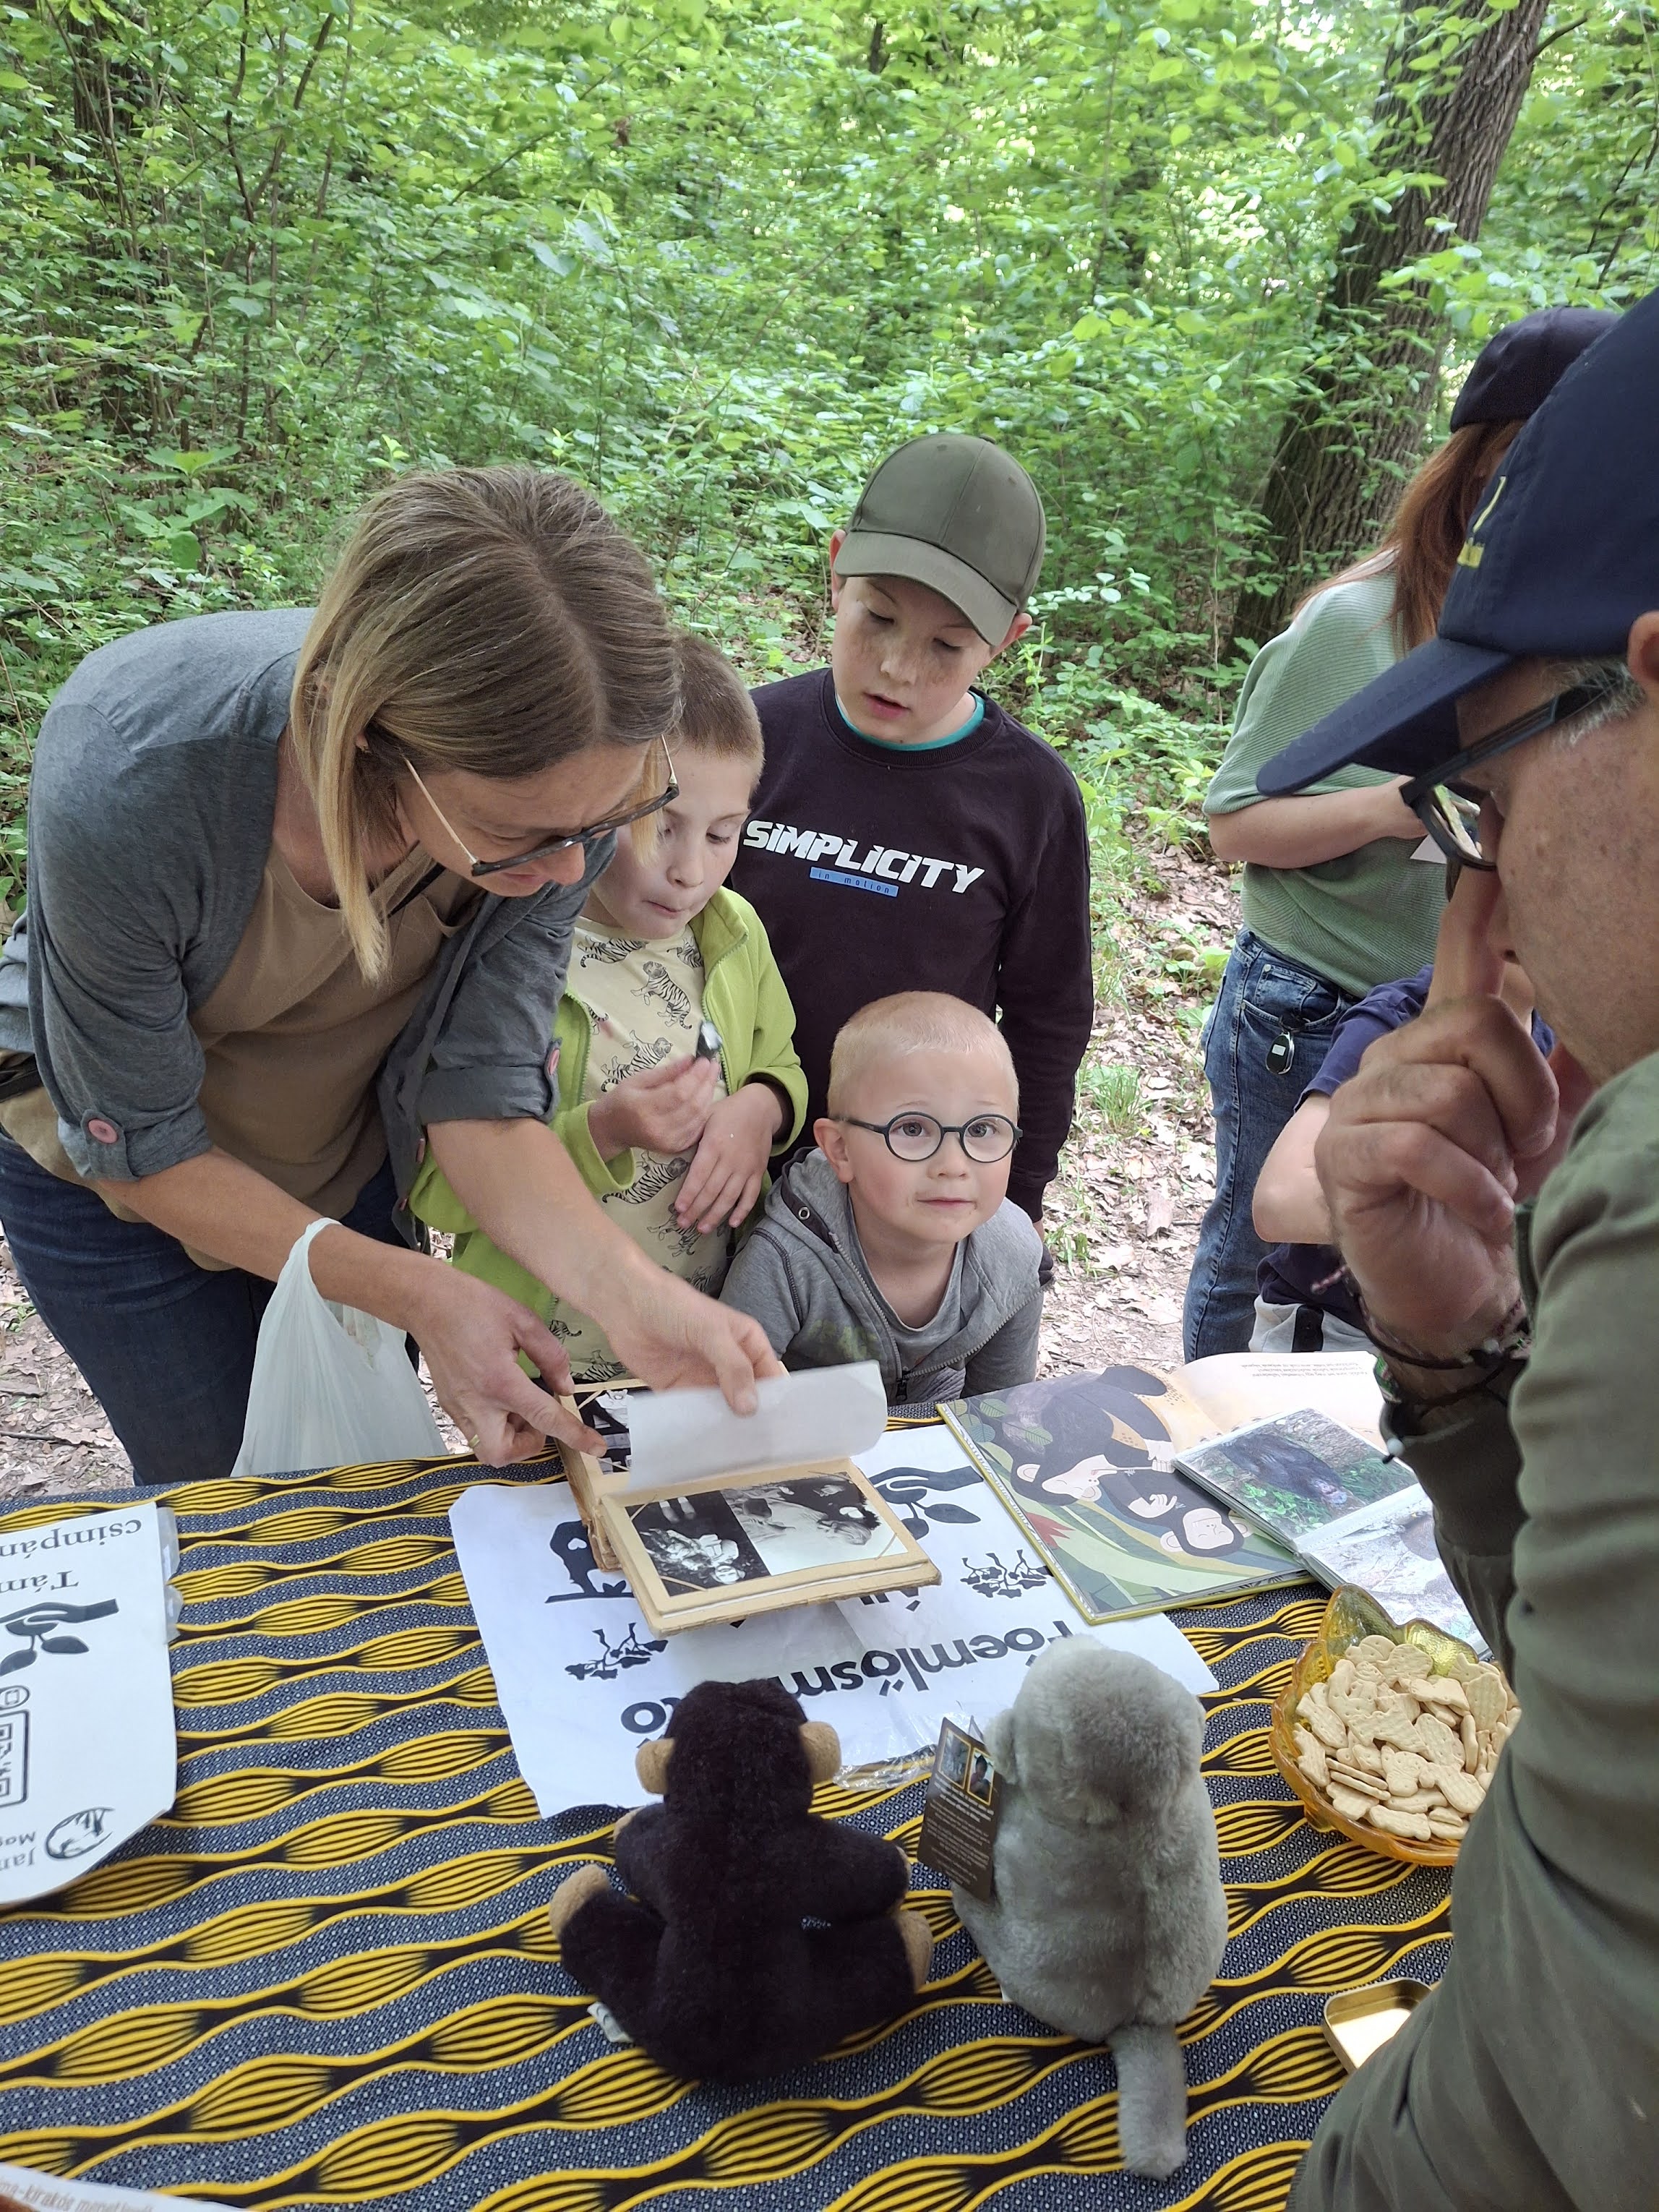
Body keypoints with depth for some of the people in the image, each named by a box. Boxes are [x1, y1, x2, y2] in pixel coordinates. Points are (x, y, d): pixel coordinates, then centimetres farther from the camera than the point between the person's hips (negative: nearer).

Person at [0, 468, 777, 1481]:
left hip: (355, 1162, 3)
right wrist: (414, 1294, -30)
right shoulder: (126, 775, -40)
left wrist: (629, 1289, -40)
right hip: (119, 1168, -3)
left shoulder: (562, 792, -30)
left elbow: (480, 1089, -24)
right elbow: (138, 1143, -25)